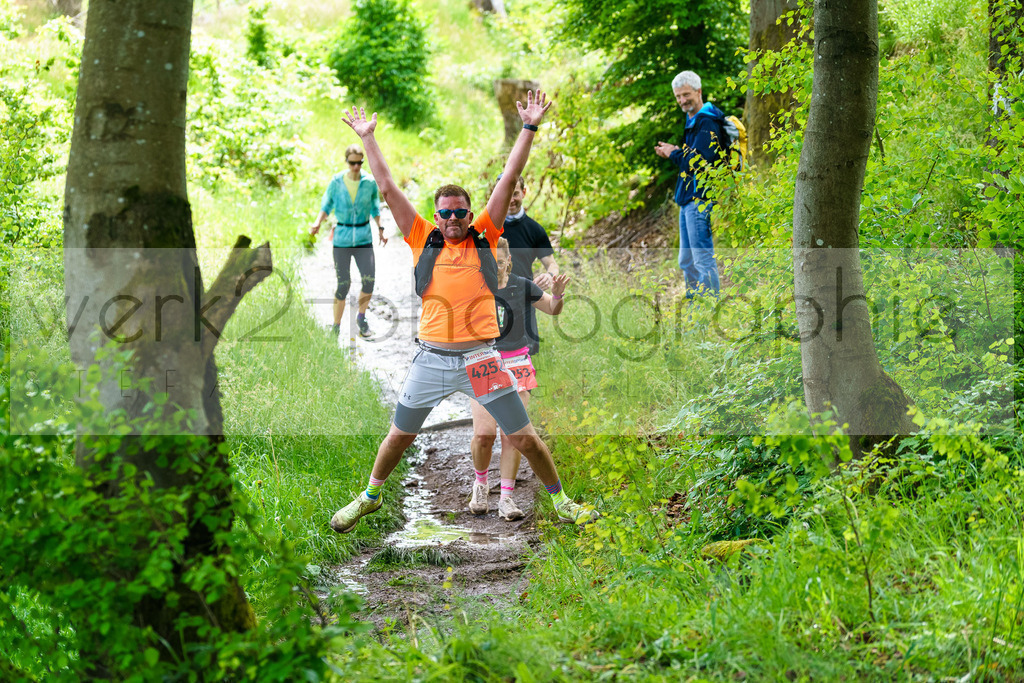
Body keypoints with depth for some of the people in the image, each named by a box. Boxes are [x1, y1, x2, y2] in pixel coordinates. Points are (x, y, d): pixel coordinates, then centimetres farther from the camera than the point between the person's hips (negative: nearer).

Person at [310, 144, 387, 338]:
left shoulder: (370, 182, -1)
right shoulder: (336, 182, -4)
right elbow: (326, 205, 7)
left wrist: (380, 229, 7)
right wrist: (317, 222, -9)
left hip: (364, 238, 1)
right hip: (342, 238, -1)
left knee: (369, 282, -10)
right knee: (343, 285, -4)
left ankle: (361, 317, 16)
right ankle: (336, 326, 11)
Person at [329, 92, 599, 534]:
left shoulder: (483, 237, 7)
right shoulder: (423, 239, 8)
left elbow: (509, 180, 4)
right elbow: (387, 188, 10)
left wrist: (529, 128, 2)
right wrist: (368, 137, 12)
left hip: (480, 359, -1)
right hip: (431, 359, 1)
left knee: (523, 437, 3)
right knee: (399, 436, 12)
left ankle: (560, 501, 19)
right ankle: (370, 497, 33)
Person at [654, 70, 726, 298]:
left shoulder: (707, 123, -14)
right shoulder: (693, 121, 19)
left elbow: (700, 161, -21)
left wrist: (673, 153, -5)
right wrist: (674, 153, 5)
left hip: (700, 199, -11)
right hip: (689, 200, 11)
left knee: (703, 260, -10)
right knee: (687, 262, 16)